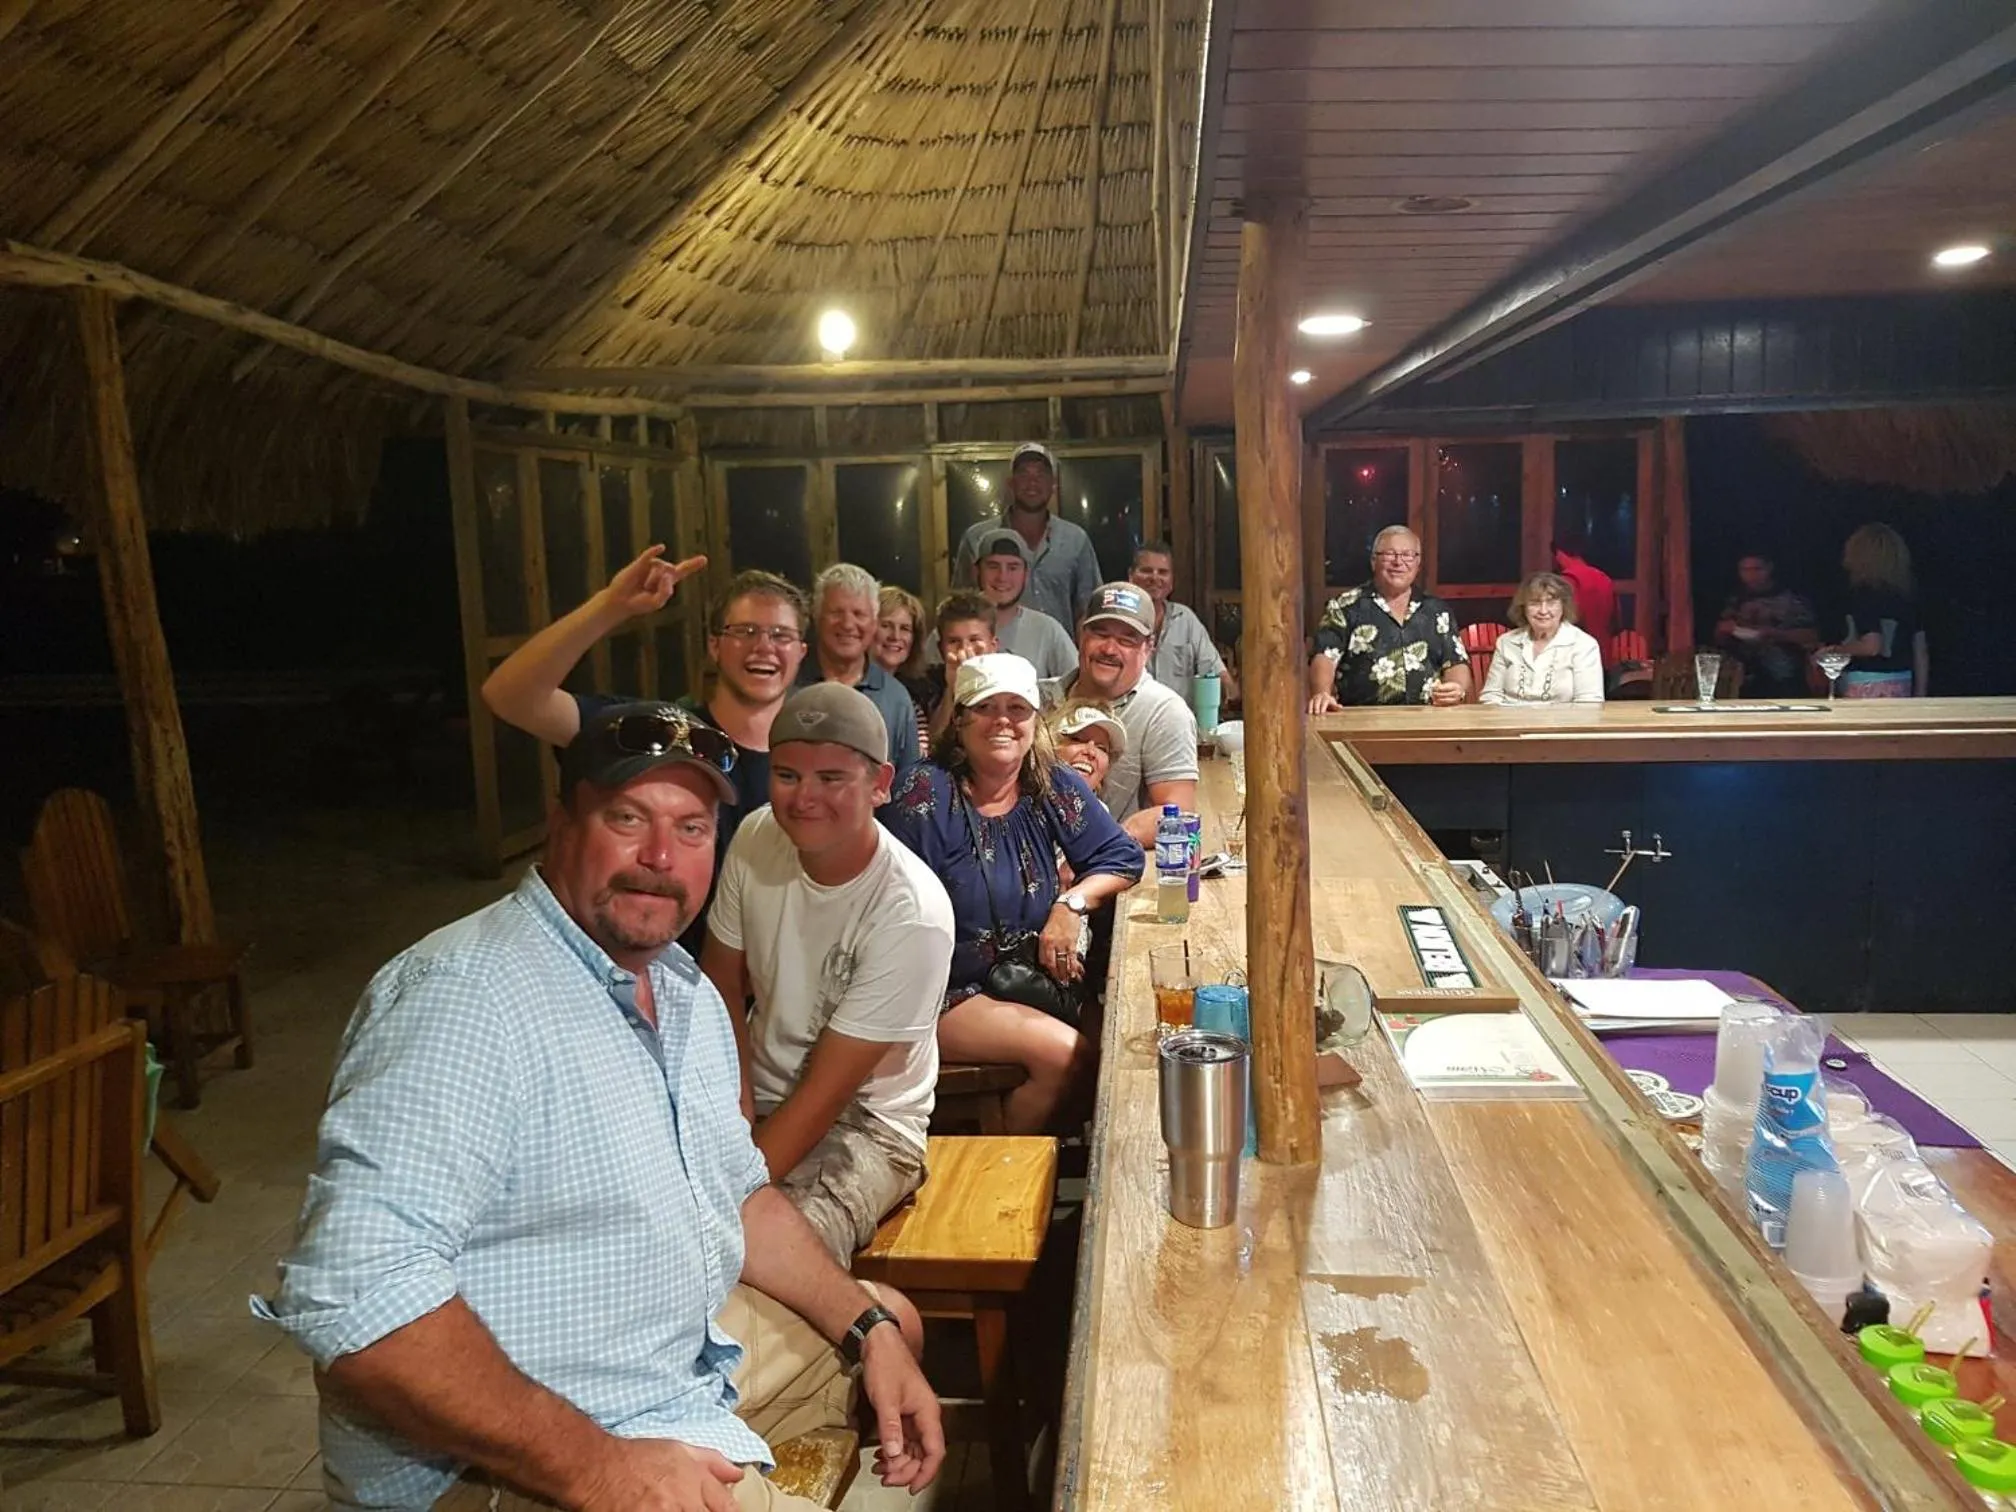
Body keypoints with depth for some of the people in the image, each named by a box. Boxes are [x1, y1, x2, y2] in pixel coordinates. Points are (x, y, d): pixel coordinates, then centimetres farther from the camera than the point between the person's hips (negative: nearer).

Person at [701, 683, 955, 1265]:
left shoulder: (912, 914, -24)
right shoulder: (757, 838, -8)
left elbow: (825, 1094, -20)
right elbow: (721, 985, 6)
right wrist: (737, 1109, -7)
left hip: (865, 1125, -5)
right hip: (761, 1099, 5)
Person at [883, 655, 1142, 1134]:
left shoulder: (1054, 789, 3)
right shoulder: (923, 797, -12)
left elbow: (1123, 857, 8)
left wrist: (1073, 901, -8)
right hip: (945, 993, -5)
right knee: (1062, 1053, -23)